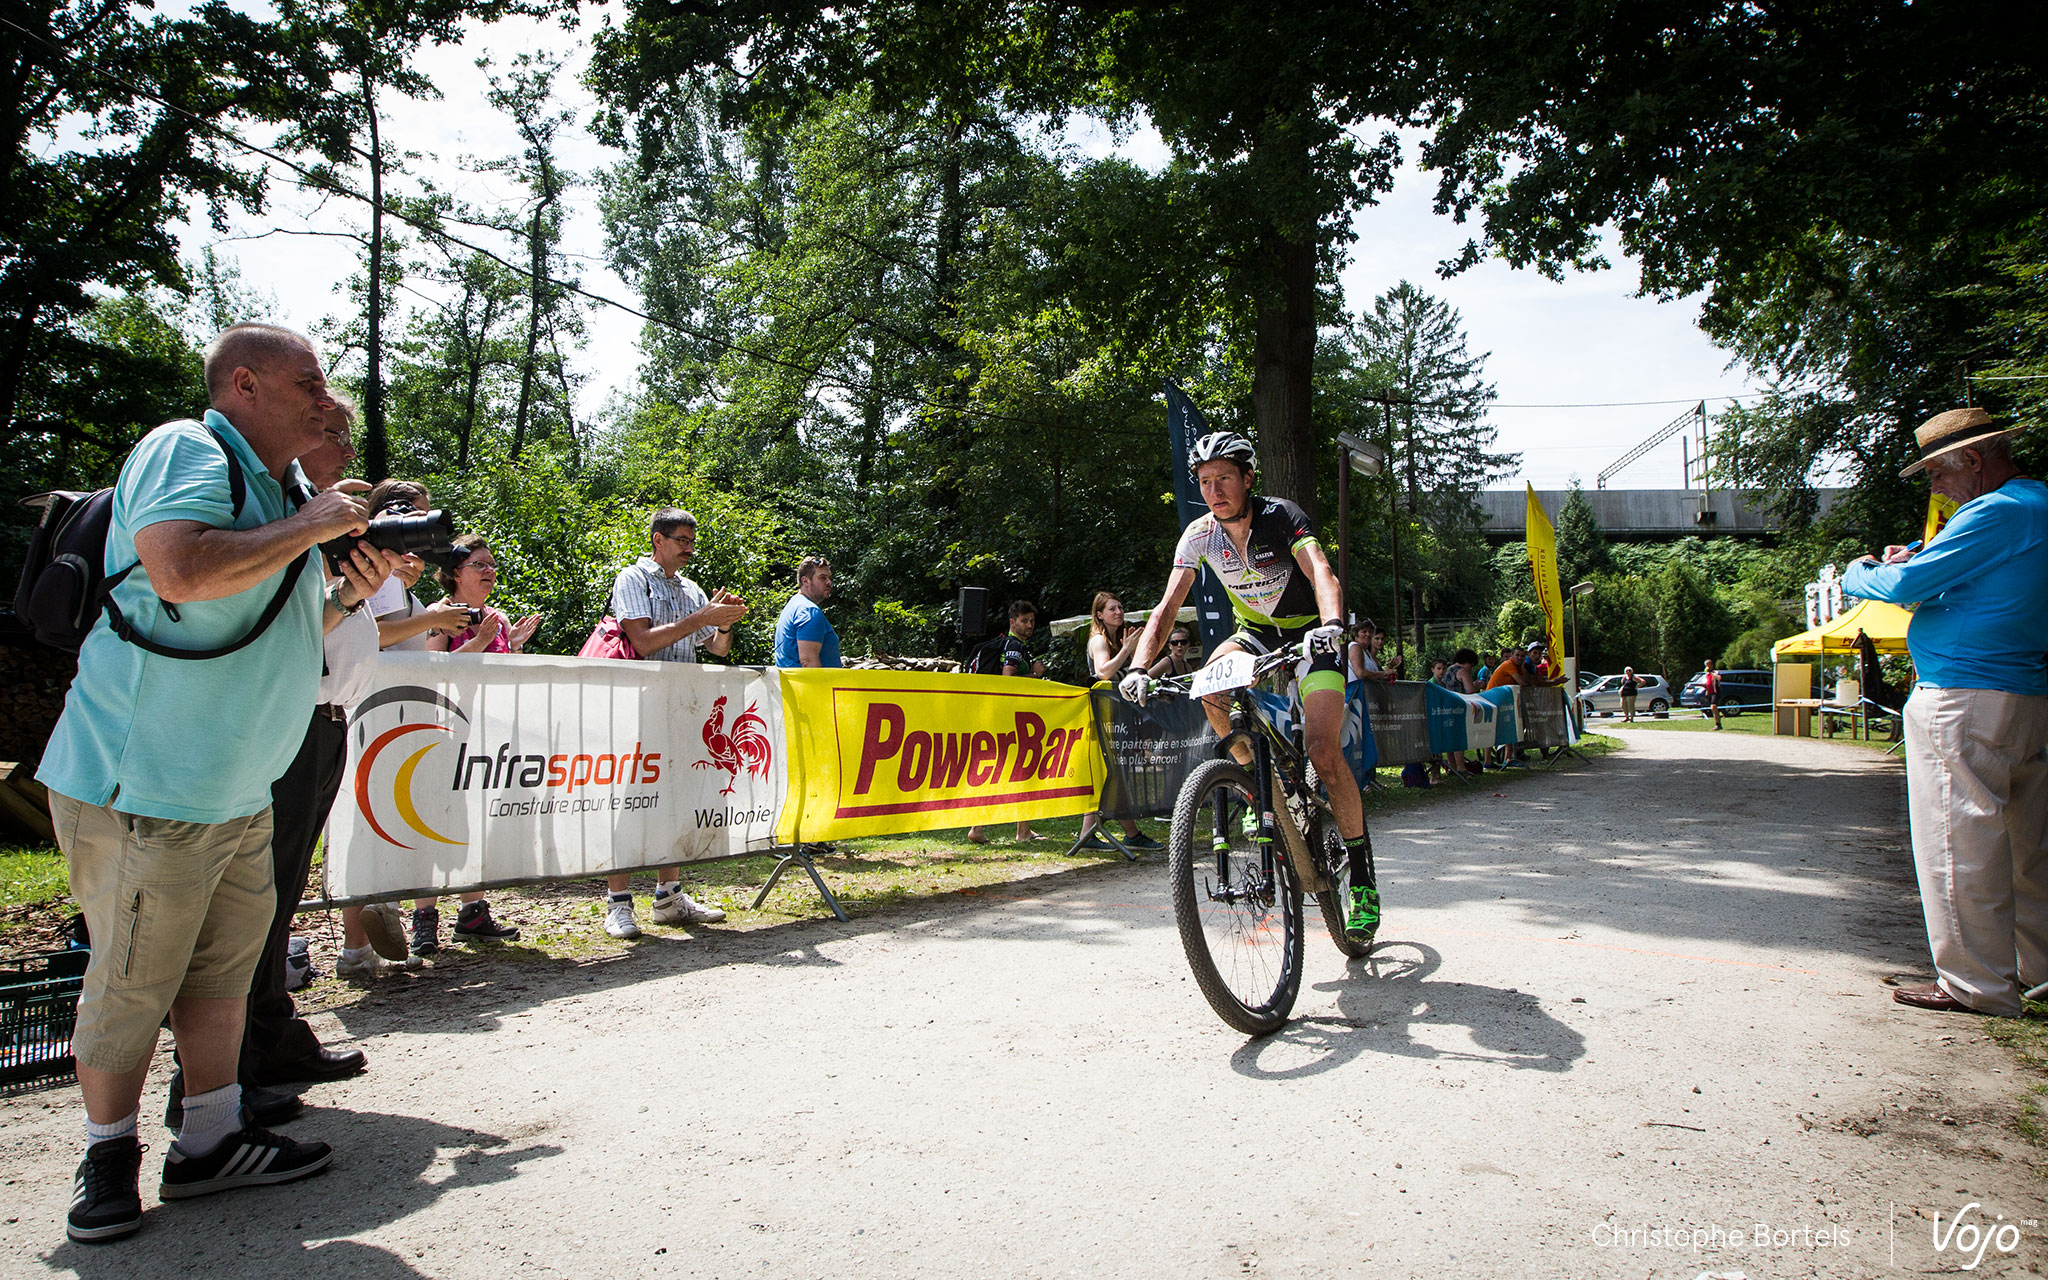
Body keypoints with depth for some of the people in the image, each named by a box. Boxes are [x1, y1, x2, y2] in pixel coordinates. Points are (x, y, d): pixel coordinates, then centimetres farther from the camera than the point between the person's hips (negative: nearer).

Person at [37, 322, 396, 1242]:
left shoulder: (284, 489, 14)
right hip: (142, 787, -9)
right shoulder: (185, 452, -13)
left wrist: (345, 596, 6)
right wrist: (312, 526, -21)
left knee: (224, 967, 14)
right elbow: (181, 571, -33)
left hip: (238, 794, 9)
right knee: (132, 983, 3)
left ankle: (211, 1141, 25)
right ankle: (108, 1158, 21)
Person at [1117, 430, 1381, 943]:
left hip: (1311, 634, -4)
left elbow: (1321, 572, -38)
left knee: (1324, 753, -19)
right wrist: (1139, 667, -31)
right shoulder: (1200, 534, -11)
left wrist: (1331, 624, -59)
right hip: (1255, 632, 4)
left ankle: (1363, 879, -2)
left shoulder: (1280, 515, -22)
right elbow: (1168, 606, -16)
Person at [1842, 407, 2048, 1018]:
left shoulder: (1997, 513, -14)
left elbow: (1907, 585, -17)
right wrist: (1915, 556, 12)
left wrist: (1858, 574, 4)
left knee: (1959, 843, -4)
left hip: (1964, 701, -10)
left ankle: (1977, 984, 1)